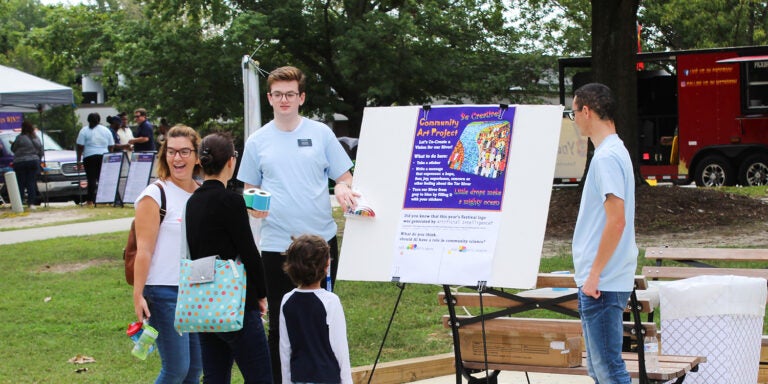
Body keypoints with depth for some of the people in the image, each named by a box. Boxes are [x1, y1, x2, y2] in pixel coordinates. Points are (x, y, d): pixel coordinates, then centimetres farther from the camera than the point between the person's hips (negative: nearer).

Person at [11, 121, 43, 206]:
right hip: (33, 162, 4)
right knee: (31, 183, 5)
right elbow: (41, 151, 11)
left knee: (20, 184, -1)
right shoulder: (36, 138, 6)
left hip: (20, 163, -4)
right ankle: (31, 203, 0)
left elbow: (13, 149, -2)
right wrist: (38, 159, 23)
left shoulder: (20, 138, -11)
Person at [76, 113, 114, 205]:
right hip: (104, 157, 3)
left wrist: (78, 160, -1)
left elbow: (80, 146, -4)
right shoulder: (106, 130, 10)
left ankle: (90, 200, -8)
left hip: (90, 157, -3)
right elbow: (111, 146, 11)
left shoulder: (84, 130, 0)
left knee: (91, 179, -4)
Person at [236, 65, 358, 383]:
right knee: (280, 324, 5)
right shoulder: (257, 141, 6)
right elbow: (249, 188, 12)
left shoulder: (320, 133, 4)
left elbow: (344, 176, 8)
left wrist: (342, 187, -15)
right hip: (276, 245, 0)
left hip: (321, 240, 0)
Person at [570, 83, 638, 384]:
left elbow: (616, 221, -23)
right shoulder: (616, 151, 15)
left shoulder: (606, 158, -16)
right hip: (602, 280, 10)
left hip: (602, 283, -10)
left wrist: (594, 274, -19)